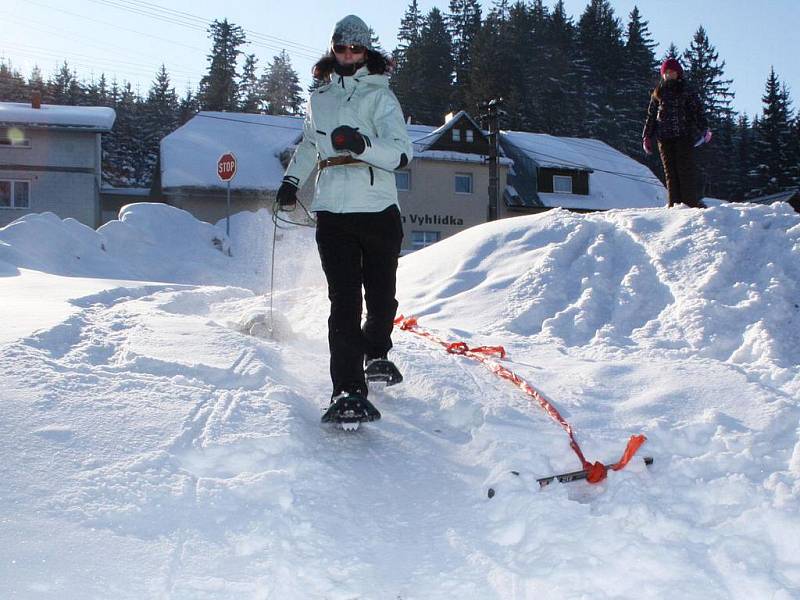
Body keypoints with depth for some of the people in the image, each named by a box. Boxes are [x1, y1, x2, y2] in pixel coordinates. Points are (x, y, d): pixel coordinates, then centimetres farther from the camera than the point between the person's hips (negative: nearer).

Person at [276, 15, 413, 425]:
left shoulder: (380, 96, 3)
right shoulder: (319, 99, 17)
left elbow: (401, 154, -10)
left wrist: (361, 144, -25)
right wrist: (291, 180, 26)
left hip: (379, 210, -1)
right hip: (332, 212, 2)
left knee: (381, 295, 6)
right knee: (344, 300, -10)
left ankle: (376, 354, 36)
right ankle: (348, 391, -14)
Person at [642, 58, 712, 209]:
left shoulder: (687, 93, 7)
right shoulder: (657, 94, 16)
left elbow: (698, 111, 0)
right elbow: (651, 116, 17)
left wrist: (704, 128, -13)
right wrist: (647, 137, 10)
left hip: (684, 135, -3)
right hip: (664, 138, 3)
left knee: (685, 168, -10)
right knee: (670, 171, 1)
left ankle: (690, 201, -9)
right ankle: (675, 202, 2)